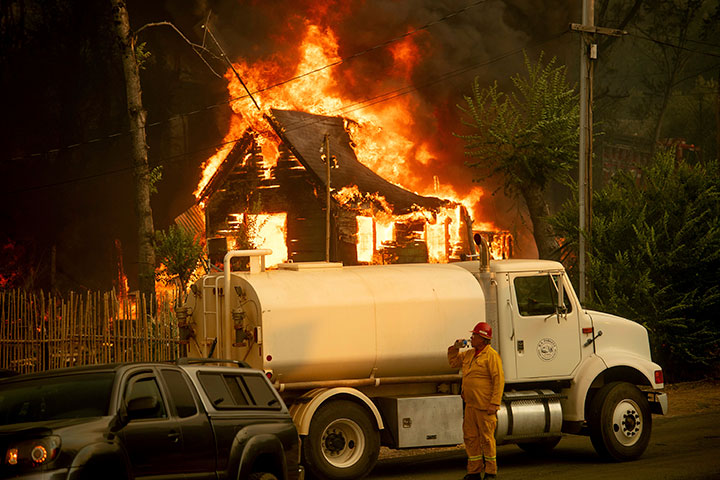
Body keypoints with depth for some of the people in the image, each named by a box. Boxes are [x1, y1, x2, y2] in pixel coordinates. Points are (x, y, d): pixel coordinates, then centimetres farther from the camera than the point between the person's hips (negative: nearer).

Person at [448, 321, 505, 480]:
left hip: (485, 406, -8)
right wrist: (455, 347, 10)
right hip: (471, 404, 8)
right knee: (470, 437, 8)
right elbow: (453, 362, 29)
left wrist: (494, 403, -19)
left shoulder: (491, 355, -12)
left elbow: (499, 380, -15)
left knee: (486, 437, -3)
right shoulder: (470, 354, 14)